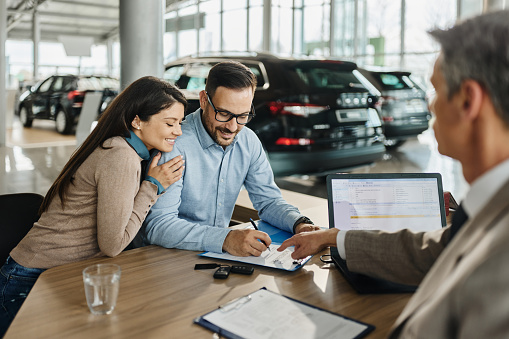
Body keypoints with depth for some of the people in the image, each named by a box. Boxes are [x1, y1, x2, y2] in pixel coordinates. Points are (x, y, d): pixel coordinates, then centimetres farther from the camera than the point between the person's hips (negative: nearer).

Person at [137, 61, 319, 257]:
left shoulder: (249, 142, 1)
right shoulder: (175, 145, -20)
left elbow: (268, 201, 8)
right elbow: (157, 225, -25)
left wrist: (300, 224, -11)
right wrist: (225, 239, -36)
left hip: (217, 254, 5)